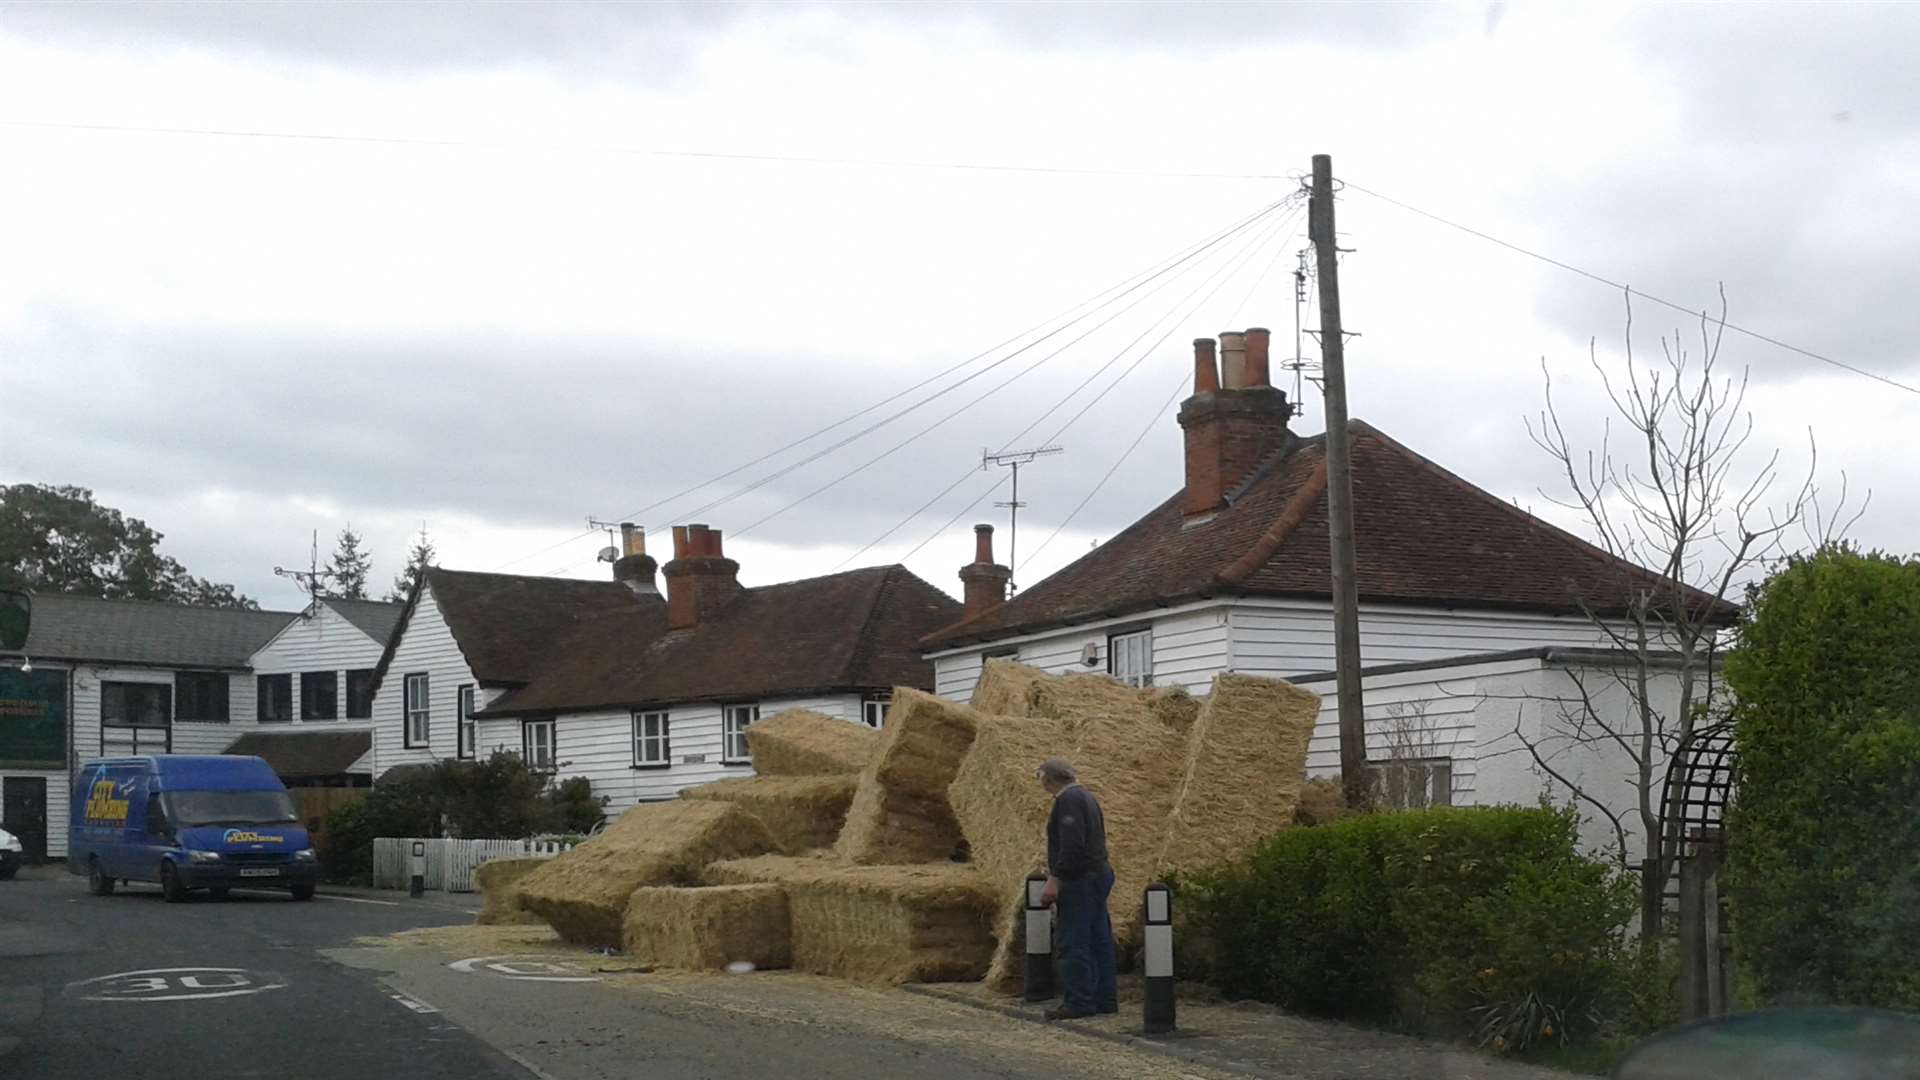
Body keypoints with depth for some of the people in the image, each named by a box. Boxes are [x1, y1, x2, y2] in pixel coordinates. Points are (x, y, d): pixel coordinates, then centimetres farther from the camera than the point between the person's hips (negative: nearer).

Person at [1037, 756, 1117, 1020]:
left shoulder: (1068, 800, -14)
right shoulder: (1086, 796, 18)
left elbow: (1072, 844, -24)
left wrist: (1054, 879, -22)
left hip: (1080, 879, -10)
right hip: (1099, 874, 10)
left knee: (1074, 944, -8)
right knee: (1099, 940, 11)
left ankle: (1078, 1002, -7)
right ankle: (1105, 1000, 15)